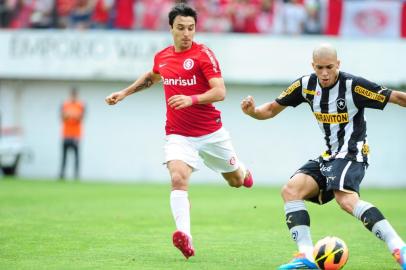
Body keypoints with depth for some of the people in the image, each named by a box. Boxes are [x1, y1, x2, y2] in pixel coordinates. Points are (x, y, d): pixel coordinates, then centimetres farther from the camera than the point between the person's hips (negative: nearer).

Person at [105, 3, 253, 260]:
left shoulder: (203, 54, -12)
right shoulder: (162, 57, 5)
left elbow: (220, 92, -20)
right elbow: (152, 77, 30)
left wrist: (191, 99, -34)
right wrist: (125, 92, 26)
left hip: (211, 132, -2)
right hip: (178, 134, 2)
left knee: (236, 180, 17)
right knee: (178, 179, -25)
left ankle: (243, 171, 57)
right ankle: (185, 237, -37)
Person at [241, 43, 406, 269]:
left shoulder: (353, 86, -15)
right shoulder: (306, 85, 2)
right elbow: (271, 110, 9)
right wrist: (253, 111, -11)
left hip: (352, 153, -7)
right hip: (329, 156, 7)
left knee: (346, 199, -33)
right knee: (291, 190, -11)